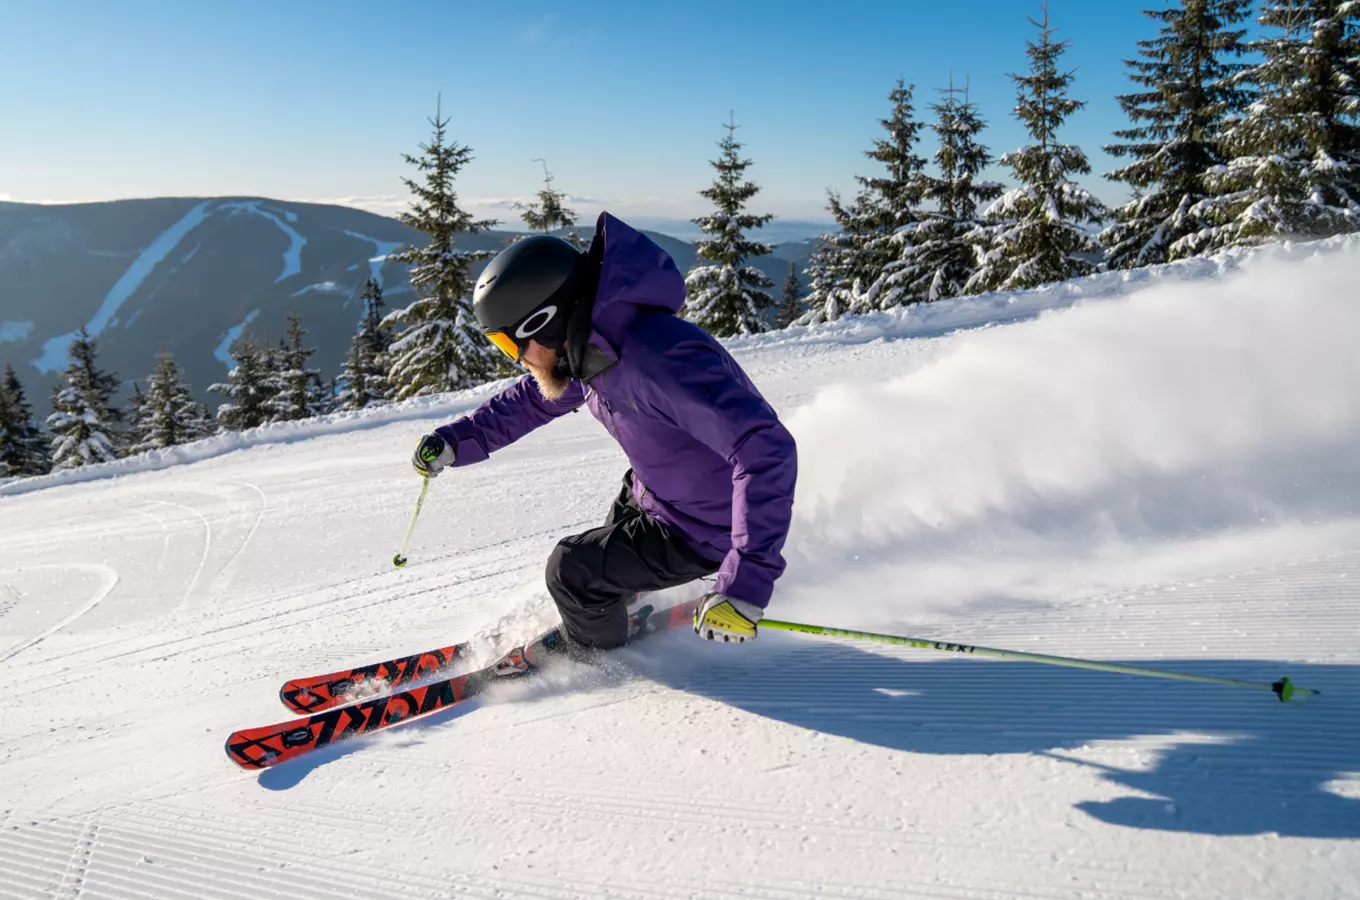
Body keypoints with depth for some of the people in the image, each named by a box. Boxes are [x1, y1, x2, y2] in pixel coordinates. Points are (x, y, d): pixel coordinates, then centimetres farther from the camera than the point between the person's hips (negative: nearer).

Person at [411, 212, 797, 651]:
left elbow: (766, 451, -45)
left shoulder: (659, 360, -40)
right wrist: (456, 441, -1)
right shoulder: (590, 346, -9)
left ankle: (594, 650, 28)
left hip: (705, 530, -8)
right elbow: (532, 398, 11)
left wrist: (747, 584, -48)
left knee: (573, 570, -3)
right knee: (614, 544, 30)